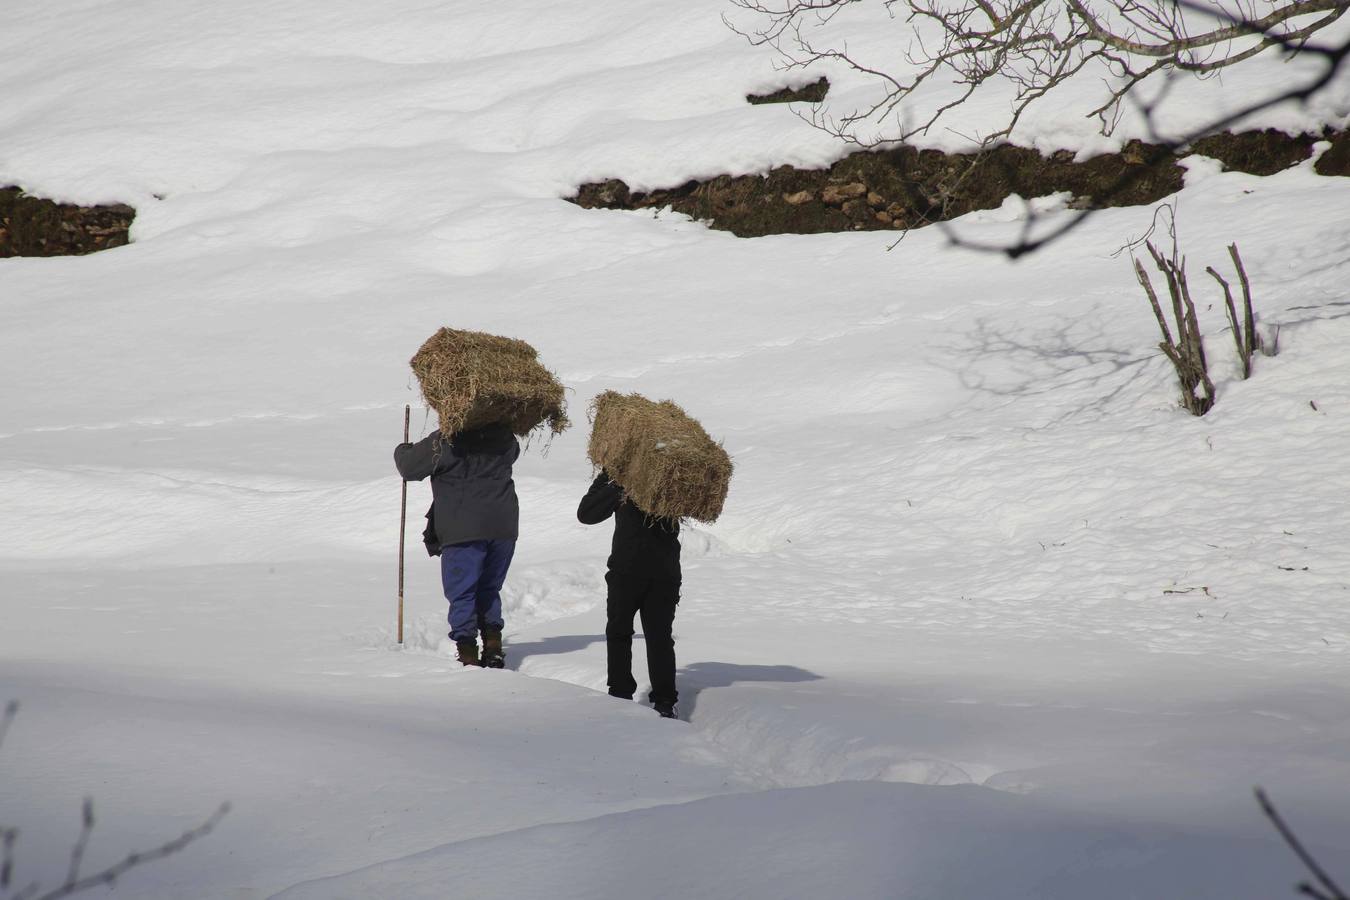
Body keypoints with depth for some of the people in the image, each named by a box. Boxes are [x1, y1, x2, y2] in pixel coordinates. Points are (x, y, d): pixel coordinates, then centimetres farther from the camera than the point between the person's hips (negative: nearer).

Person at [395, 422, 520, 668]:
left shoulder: (444, 442, -9)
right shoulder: (503, 436, 7)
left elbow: (409, 467, 0)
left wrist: (402, 451, 21)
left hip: (464, 530, -5)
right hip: (504, 527, 5)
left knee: (461, 593, 2)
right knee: (490, 589, 19)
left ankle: (468, 655, -4)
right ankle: (494, 645, 10)